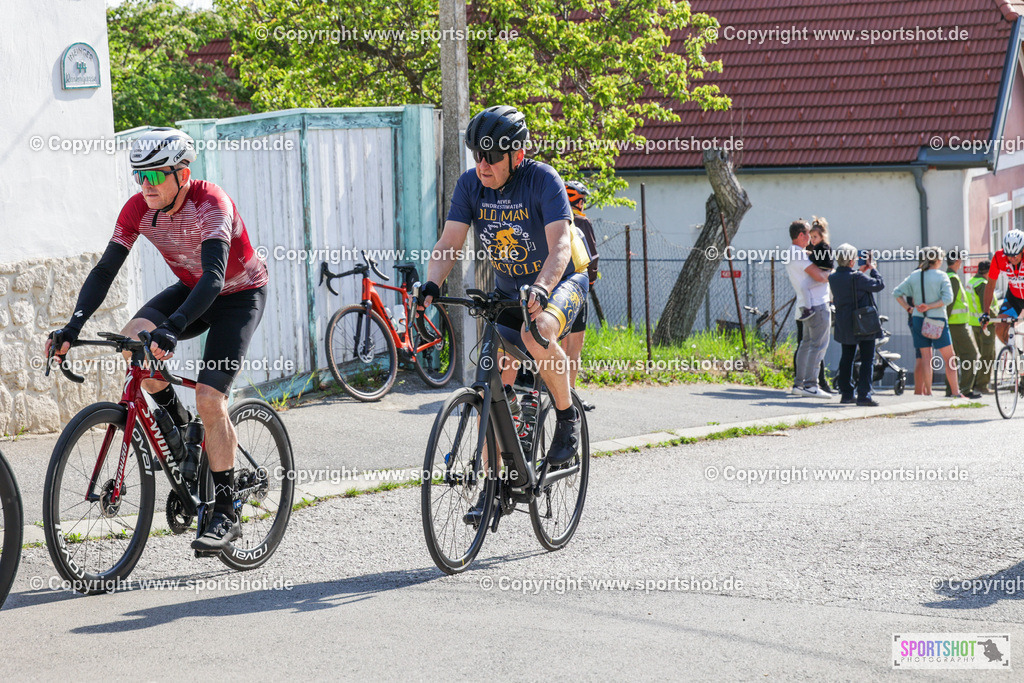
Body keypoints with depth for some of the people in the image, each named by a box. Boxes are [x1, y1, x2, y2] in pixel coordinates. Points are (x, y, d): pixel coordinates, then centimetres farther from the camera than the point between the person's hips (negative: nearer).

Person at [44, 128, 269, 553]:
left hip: (240, 294, -6)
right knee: (135, 336, -24)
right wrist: (73, 326, -32)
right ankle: (177, 426, 1)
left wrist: (172, 329, -56)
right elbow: (105, 270, -17)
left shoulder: (210, 204, -31)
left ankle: (226, 514, -9)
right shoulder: (138, 209, -14)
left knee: (209, 399, -19)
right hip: (191, 289, 6)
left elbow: (213, 276, -43)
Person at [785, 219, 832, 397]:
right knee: (818, 345, -9)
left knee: (806, 343, 13)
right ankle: (810, 385, -12)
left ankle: (798, 383, 14)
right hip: (817, 304, -10)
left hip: (806, 305, 10)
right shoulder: (799, 254, -14)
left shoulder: (791, 254, 17)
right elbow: (818, 276, -20)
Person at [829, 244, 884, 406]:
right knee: (867, 359, -1)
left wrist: (860, 271, 18)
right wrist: (872, 268, 3)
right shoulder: (857, 277, -19)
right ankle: (863, 395, -6)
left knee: (847, 358, 16)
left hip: (844, 325, 6)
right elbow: (879, 285, -9)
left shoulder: (833, 278, 0)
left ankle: (846, 393, 18)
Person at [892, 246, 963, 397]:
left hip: (918, 319, 4)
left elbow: (897, 292, 6)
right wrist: (930, 306, -13)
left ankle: (927, 392, 6)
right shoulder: (941, 276, -6)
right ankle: (955, 392, 1)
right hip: (937, 319, -4)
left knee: (926, 357, 8)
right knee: (949, 358, 3)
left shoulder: (914, 276, 6)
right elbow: (947, 298, -16)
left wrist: (908, 308, 7)